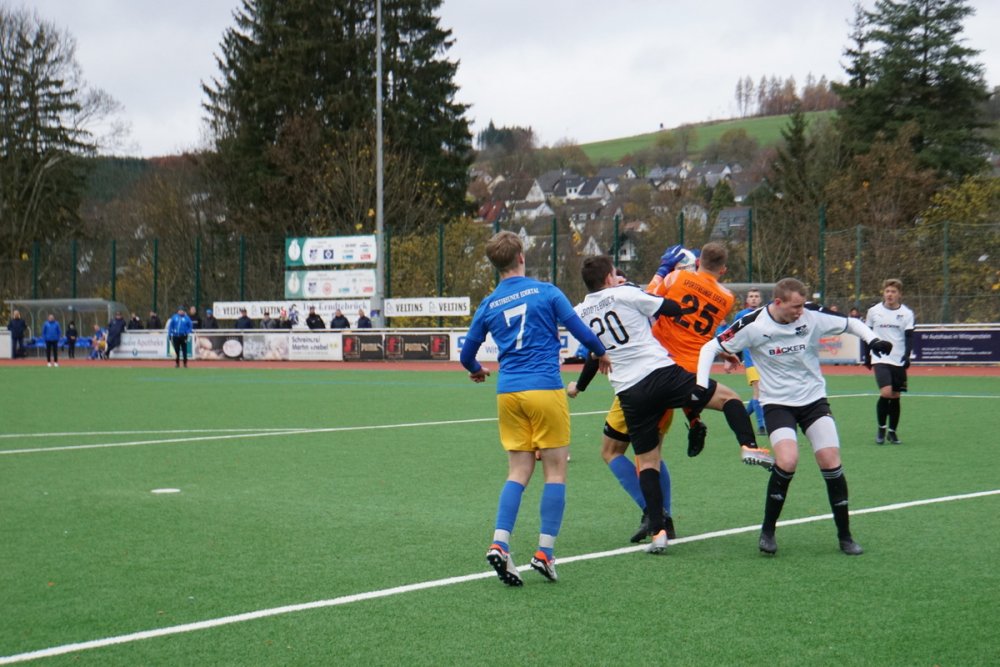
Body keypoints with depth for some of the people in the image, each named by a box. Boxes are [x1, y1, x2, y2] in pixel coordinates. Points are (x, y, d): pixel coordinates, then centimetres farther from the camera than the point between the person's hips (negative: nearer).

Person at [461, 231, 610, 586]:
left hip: (508, 393, 4)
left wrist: (476, 370, 41)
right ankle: (544, 552, 0)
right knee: (555, 470, 4)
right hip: (545, 390, -4)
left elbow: (466, 354, 18)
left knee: (518, 472, 9)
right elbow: (581, 331, 1)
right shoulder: (546, 292, -1)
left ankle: (499, 544, -7)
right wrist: (601, 353, 22)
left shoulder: (488, 305, 9)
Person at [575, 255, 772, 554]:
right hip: (661, 374, -3)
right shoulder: (625, 294, 0)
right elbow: (675, 309, 0)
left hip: (629, 392, 4)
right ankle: (748, 446, -12)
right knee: (729, 397, 12)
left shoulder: (580, 313, 12)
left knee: (647, 461, 10)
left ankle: (657, 531, 2)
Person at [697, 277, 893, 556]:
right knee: (787, 461, -24)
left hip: (814, 399, 3)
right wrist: (701, 385, -19)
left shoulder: (813, 315, -11)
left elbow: (851, 323, 4)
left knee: (831, 462, -8)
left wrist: (873, 340, -15)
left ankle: (845, 536, 9)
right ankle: (767, 531, -5)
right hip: (777, 403, -3)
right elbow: (710, 348, -8)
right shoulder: (753, 324, -16)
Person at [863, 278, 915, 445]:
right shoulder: (873, 311, 1)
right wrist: (866, 356, 10)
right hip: (880, 359, -2)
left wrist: (907, 356, -15)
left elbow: (909, 337, -1)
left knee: (895, 396, 6)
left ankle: (892, 432, 21)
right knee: (886, 392, -18)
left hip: (899, 361, 2)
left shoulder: (907, 313, 1)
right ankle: (881, 428, 0)